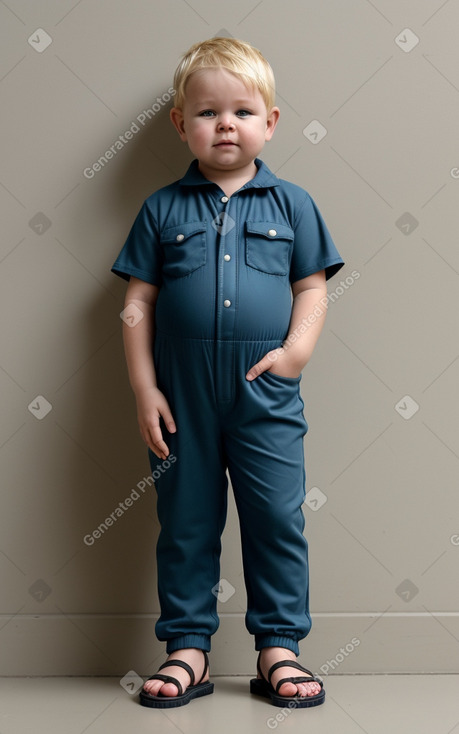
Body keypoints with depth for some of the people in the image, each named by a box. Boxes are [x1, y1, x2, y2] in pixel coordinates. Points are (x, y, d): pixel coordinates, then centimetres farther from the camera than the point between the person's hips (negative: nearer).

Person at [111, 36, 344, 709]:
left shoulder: (291, 204, 5)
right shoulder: (162, 210, 4)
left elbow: (312, 288, 6)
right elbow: (138, 305, 3)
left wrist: (297, 349, -12)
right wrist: (144, 390, -3)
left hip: (266, 399, 0)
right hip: (182, 399, 0)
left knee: (277, 521, 4)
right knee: (186, 523, 8)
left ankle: (278, 649, 17)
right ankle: (187, 649, 20)